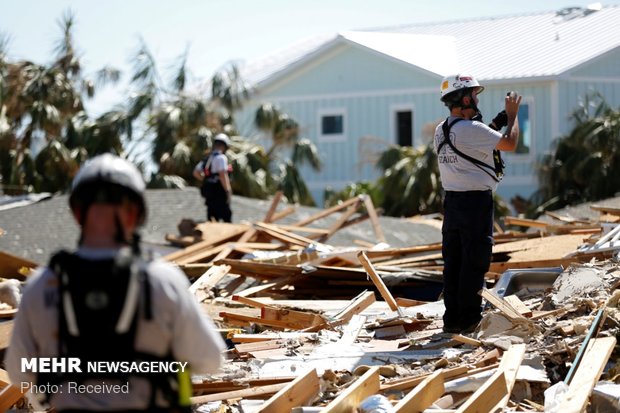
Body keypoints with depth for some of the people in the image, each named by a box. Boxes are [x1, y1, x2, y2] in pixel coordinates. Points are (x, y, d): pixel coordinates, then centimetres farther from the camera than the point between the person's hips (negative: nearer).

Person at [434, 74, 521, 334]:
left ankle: (452, 319, 14)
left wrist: (494, 124, 18)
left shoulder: (441, 131, 9)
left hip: (451, 201, 8)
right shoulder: (471, 129, -16)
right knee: (474, 262, -1)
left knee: (452, 261, 10)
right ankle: (468, 319, 2)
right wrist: (513, 114, 3)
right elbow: (510, 144, -11)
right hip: (476, 201, -8)